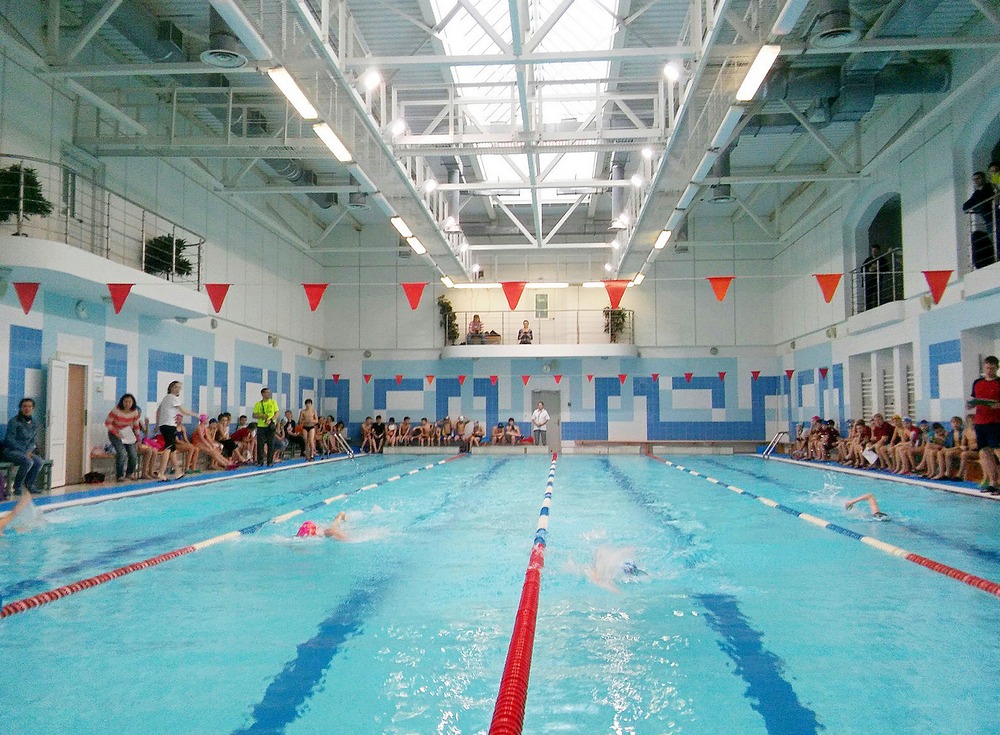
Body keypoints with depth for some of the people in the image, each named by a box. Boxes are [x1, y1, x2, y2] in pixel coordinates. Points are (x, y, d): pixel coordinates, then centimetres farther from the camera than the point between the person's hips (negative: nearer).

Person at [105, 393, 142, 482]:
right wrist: (116, 433, -23)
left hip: (128, 435, 4)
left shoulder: (134, 412, -8)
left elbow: (136, 426, 3)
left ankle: (130, 473, 20)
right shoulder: (116, 411, -21)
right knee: (122, 453, -22)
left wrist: (138, 440, 4)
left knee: (134, 454, -5)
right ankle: (119, 476, -8)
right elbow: (107, 423, -15)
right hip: (115, 434, -4)